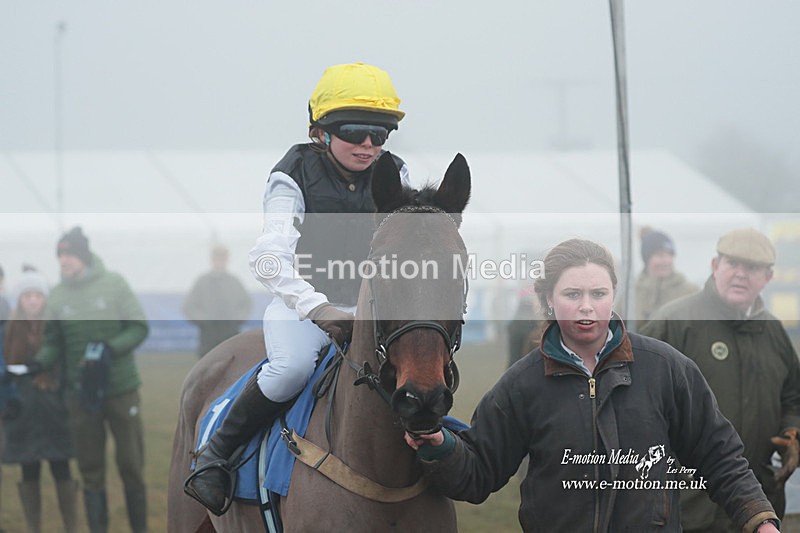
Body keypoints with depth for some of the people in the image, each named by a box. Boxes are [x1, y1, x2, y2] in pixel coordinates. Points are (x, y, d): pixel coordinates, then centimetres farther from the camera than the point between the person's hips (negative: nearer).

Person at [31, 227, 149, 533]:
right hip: (81, 394, 2)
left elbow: (139, 328, -4)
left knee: (131, 465, 5)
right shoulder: (58, 295, 0)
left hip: (121, 390, -2)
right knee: (91, 470, 5)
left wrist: (110, 348, -20)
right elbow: (54, 343, 5)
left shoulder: (113, 284, -6)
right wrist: (40, 362, -15)